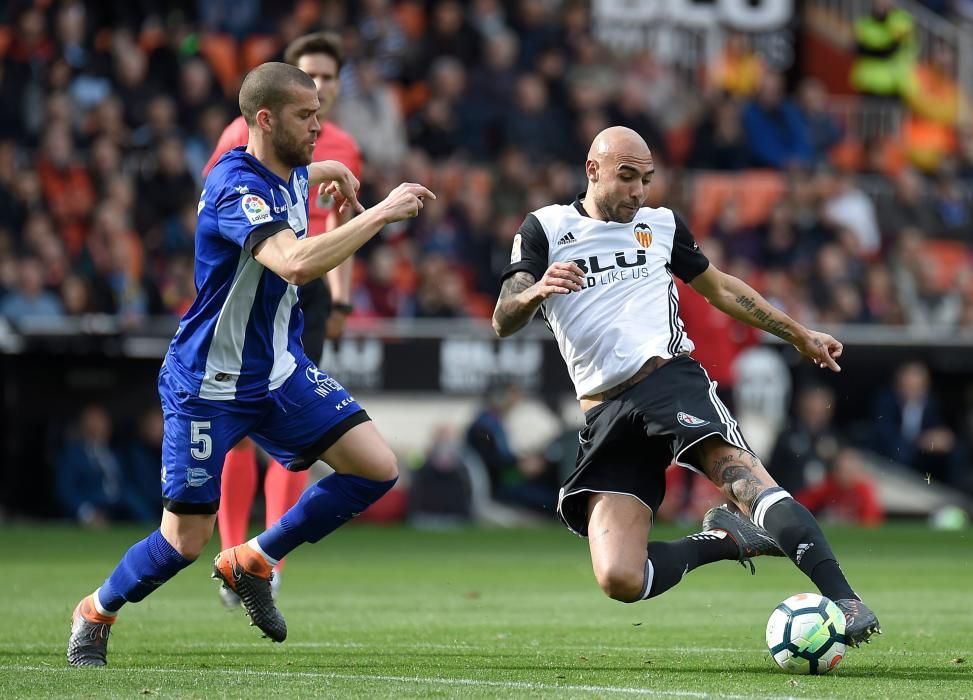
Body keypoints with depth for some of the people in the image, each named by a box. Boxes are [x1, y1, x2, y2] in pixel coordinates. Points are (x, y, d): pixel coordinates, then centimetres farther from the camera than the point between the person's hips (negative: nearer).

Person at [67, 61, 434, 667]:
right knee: (185, 542, -4)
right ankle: (96, 614, 25)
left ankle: (253, 563, 11)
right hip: (209, 384, -8)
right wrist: (381, 213, -37)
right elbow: (297, 263, -42)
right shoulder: (237, 186, -25)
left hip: (280, 369, 8)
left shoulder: (291, 173, 3)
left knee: (378, 469, -5)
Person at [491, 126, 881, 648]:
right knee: (619, 580, -17)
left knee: (737, 469, -33)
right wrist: (534, 293, -25)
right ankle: (724, 540, 10)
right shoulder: (546, 228, 9)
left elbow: (722, 289, 33)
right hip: (605, 416, 0)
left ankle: (841, 599, -40)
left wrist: (800, 335, 35)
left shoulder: (661, 225, 18)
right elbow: (503, 322, -1)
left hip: (670, 377, 0)